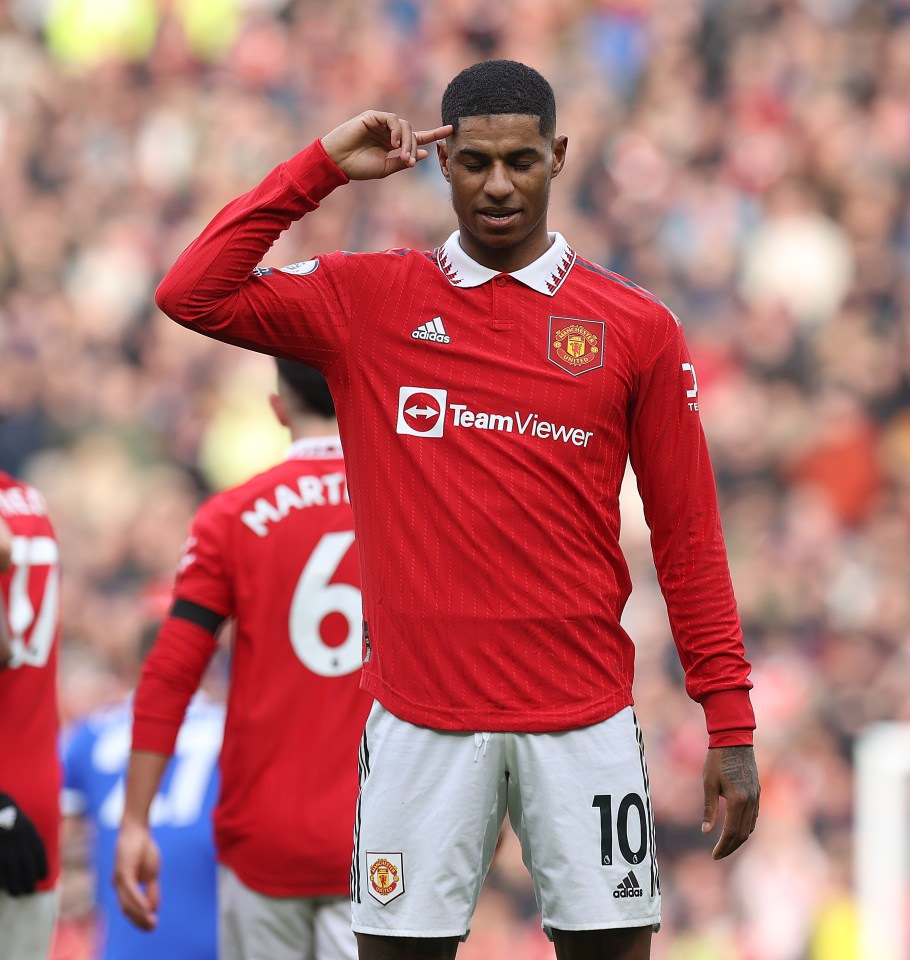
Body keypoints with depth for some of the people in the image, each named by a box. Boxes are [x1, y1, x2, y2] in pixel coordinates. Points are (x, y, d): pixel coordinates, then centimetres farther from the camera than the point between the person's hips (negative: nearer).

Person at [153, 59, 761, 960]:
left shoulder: (637, 328, 4)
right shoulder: (365, 300, 6)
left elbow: (687, 537, 6)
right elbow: (192, 295, -3)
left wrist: (730, 725, 1)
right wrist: (322, 167, -3)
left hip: (584, 719, 0)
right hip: (421, 715, 0)